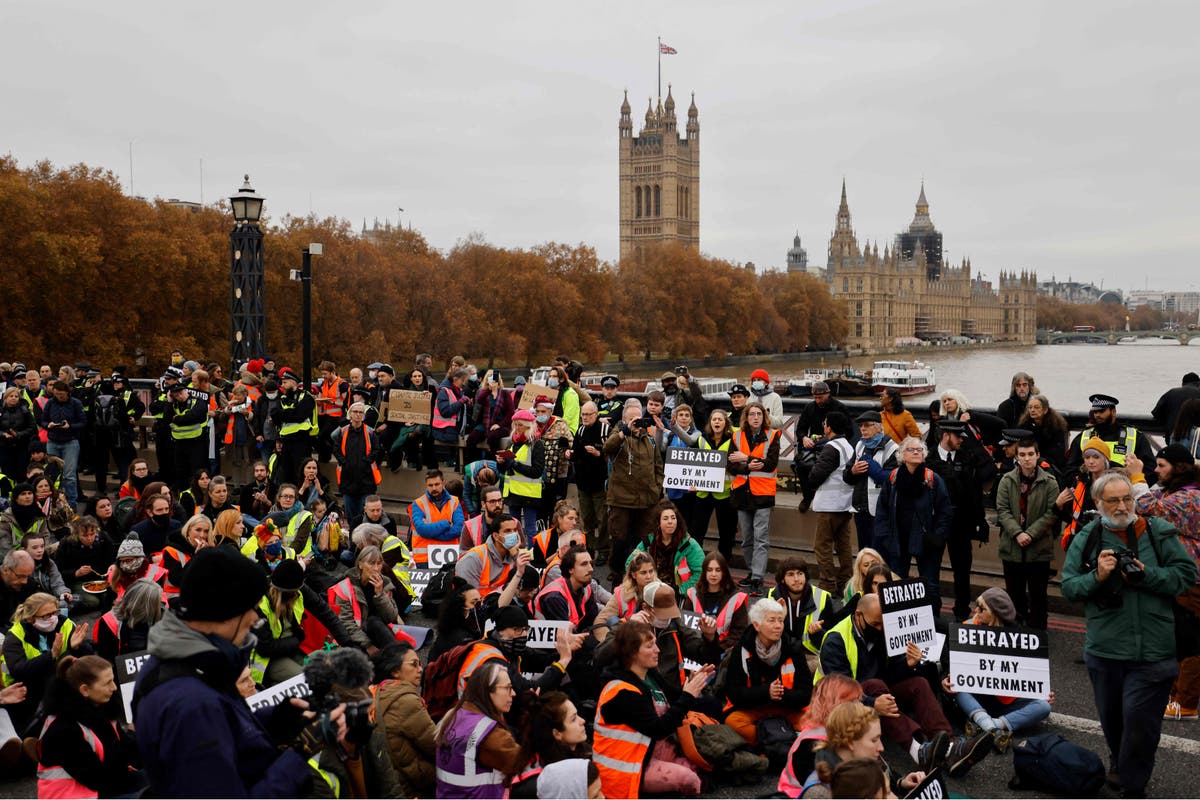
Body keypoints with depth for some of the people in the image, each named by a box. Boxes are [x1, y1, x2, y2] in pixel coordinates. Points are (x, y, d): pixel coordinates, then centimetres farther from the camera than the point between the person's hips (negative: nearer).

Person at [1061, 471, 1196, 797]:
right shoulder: (1087, 539, 2)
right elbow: (1068, 587, 1)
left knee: (1139, 718, -4)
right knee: (1111, 717, 17)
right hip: (1104, 647, 2)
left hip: (1152, 650, -2)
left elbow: (1187, 574, -3)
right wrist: (1097, 577, -16)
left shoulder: (1158, 532, -2)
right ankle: (1119, 762, 44)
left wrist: (1145, 574, -16)